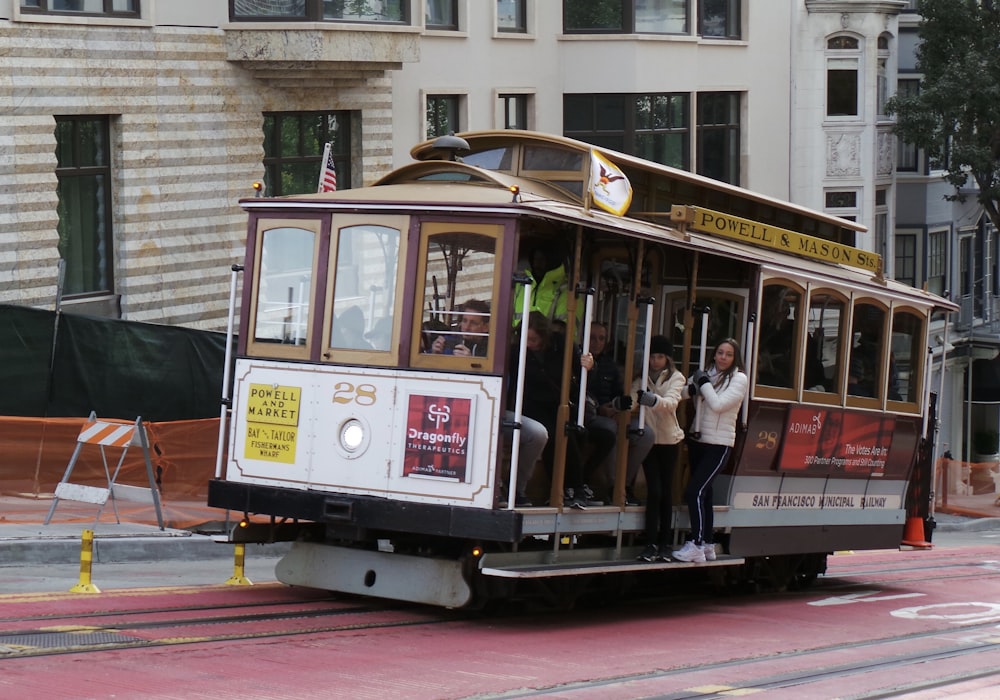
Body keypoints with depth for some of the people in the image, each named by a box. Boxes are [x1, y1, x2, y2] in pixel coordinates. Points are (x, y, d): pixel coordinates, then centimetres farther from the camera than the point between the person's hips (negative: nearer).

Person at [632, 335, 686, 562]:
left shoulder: (676, 378, -3)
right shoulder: (641, 378, 2)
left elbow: (671, 402, -22)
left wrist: (654, 400, -43)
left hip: (669, 439, 0)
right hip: (648, 438, 0)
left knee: (666, 491, 4)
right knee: (654, 490, -9)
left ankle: (665, 544, 10)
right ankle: (651, 544, -6)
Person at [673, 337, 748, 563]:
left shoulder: (739, 379, -7)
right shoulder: (706, 374, 7)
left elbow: (718, 404, -18)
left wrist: (704, 383, -12)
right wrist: (692, 388, -12)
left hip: (718, 445, -6)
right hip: (698, 440, 6)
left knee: (694, 491, -15)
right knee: (703, 493, 13)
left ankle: (696, 546, -12)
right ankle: (707, 544, 24)